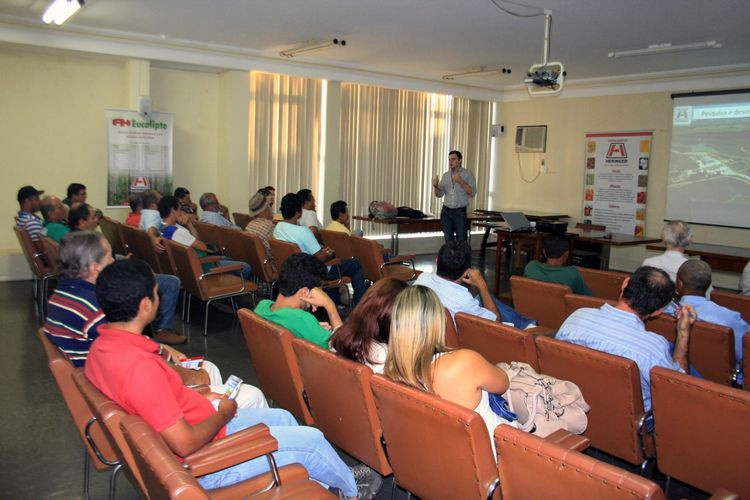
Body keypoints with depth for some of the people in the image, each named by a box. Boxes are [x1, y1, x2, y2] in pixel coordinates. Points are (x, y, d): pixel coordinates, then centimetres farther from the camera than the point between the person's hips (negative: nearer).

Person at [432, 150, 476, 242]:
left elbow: (472, 193, -13)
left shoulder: (468, 174, -4)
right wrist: (436, 186, -14)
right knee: (448, 241, 7)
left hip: (460, 212, -4)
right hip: (446, 212, 4)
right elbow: (439, 194, 7)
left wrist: (461, 182, -24)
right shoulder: (445, 175, 8)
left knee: (461, 242, -3)